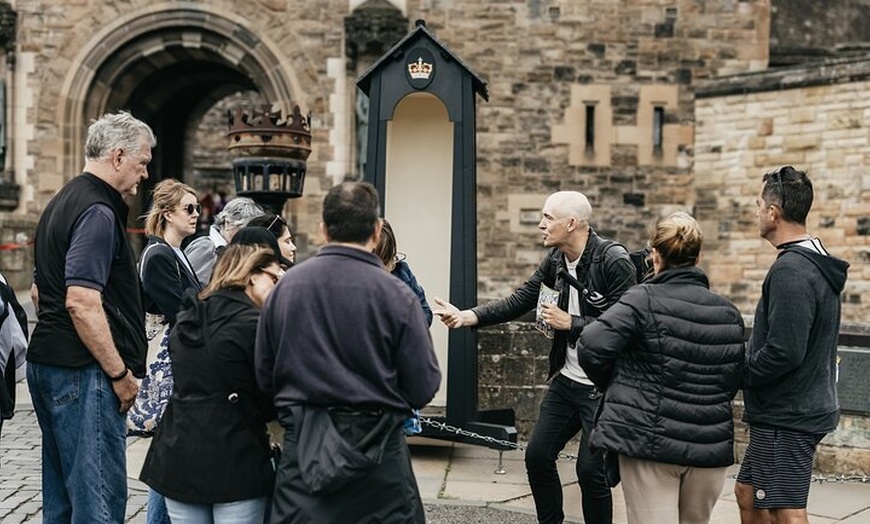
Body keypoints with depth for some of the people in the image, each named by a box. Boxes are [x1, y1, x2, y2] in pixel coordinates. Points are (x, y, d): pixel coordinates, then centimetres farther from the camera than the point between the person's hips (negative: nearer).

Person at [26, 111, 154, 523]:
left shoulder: (63, 202, 17)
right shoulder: (98, 211, -16)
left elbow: (40, 289, 24)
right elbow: (82, 303, -23)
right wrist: (120, 373, -17)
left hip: (47, 361, 11)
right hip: (83, 370, -11)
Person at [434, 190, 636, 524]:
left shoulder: (615, 262, -18)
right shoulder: (555, 260, 4)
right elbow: (520, 301, 4)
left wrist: (571, 323, -19)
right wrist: (469, 316, -7)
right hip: (566, 380, 7)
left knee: (590, 470, -3)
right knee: (537, 455, 11)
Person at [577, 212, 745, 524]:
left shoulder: (643, 300, -9)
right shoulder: (729, 313, 7)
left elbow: (592, 346, -17)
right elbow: (735, 380, 8)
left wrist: (613, 387, 1)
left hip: (649, 441, -5)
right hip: (711, 447, 5)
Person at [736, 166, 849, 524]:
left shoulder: (790, 271, -22)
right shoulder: (817, 263, 11)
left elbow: (783, 352, -27)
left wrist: (739, 374, -11)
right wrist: (746, 365, 13)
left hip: (787, 417, -10)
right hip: (802, 408, 10)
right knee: (747, 494, 21)